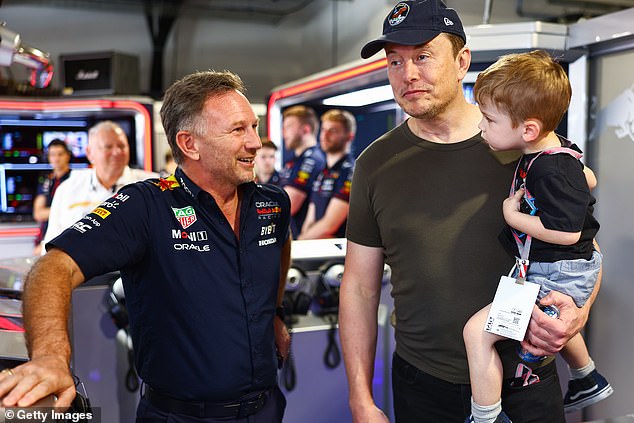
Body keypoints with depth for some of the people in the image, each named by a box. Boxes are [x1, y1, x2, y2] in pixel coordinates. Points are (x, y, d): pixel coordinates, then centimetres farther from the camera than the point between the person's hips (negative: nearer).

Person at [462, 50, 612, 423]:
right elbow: (587, 180, 22)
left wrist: (512, 215, -21)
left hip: (558, 277, -11)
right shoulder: (559, 151, 4)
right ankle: (589, 380, 61)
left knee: (478, 331, -17)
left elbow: (567, 233, -31)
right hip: (567, 272, 11)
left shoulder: (551, 171, -28)